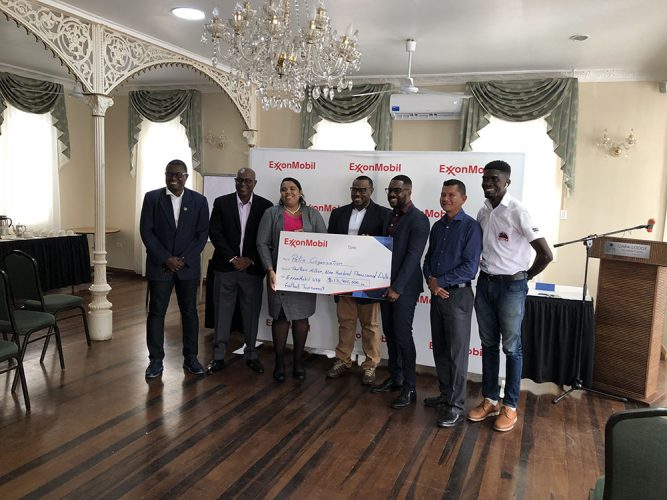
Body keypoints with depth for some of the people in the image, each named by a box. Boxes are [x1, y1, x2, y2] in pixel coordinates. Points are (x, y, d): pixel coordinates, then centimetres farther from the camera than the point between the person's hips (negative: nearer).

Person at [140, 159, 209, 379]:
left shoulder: (199, 201, 1)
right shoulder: (152, 198, -1)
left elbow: (202, 234, 0)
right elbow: (146, 232, -4)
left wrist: (184, 259, -9)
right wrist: (166, 259, -11)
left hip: (188, 266, 1)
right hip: (159, 266, -1)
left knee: (190, 312, 8)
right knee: (156, 312, 3)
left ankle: (190, 357, 20)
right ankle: (156, 360, 14)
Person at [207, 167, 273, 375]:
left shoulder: (265, 206, 0)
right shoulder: (221, 202, 1)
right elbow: (214, 233, -3)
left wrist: (249, 260, -9)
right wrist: (232, 258, -11)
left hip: (253, 268, 0)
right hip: (225, 267, 0)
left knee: (251, 313, 7)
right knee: (222, 312, 6)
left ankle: (251, 354, 22)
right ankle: (218, 356, 16)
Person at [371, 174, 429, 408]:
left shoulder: (418, 219, -12)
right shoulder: (390, 216, 13)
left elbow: (413, 256, -18)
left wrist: (397, 287, -21)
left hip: (404, 288, -8)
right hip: (386, 284, 8)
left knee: (403, 336, -4)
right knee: (390, 334, 14)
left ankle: (409, 389, 7)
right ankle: (395, 378, 28)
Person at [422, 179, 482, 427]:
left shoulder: (471, 226, -10)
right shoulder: (437, 226, 11)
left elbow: (470, 267, -16)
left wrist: (440, 282, -12)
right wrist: (430, 281, -5)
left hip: (458, 295, -6)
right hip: (437, 294, 7)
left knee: (457, 352, 1)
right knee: (439, 349, 15)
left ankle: (456, 406, 11)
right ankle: (446, 394, 30)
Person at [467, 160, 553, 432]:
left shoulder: (517, 211, -16)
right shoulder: (483, 211, 5)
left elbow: (546, 254, -17)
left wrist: (525, 277, -4)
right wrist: (483, 267, 9)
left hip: (511, 287, -6)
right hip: (485, 284, 6)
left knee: (511, 348, 5)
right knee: (488, 345, 13)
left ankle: (510, 406, 18)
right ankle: (490, 400, 26)